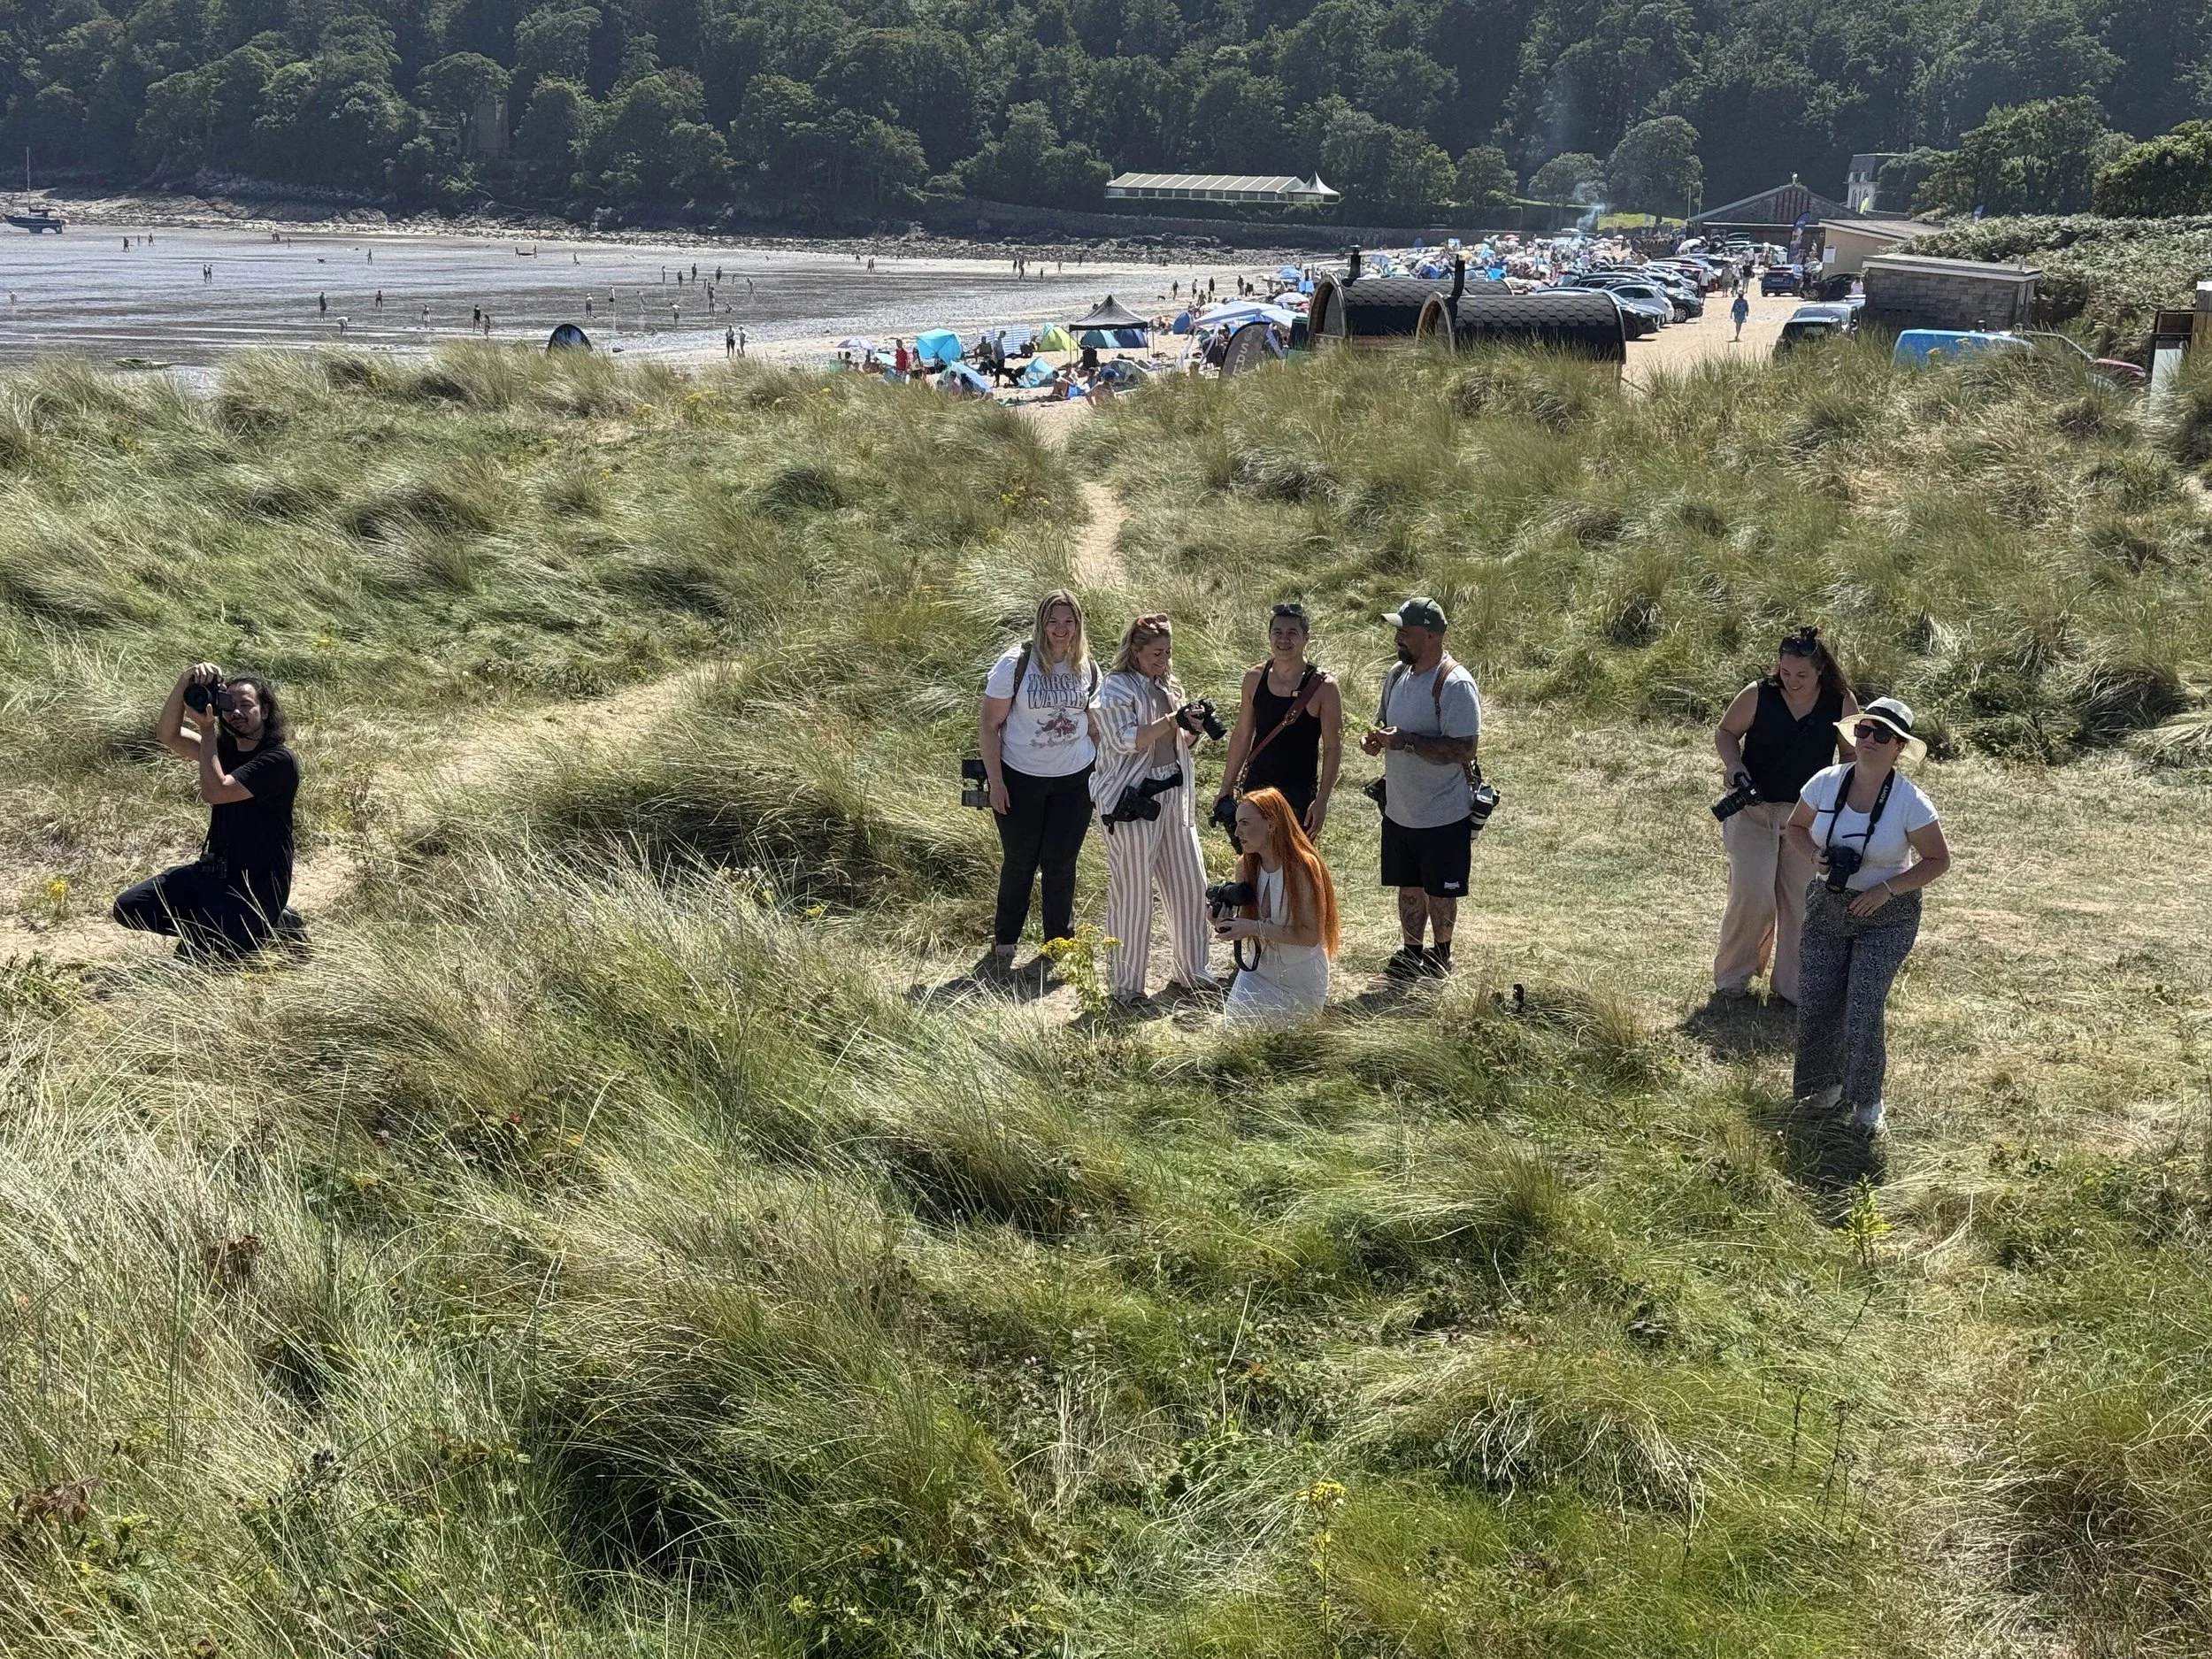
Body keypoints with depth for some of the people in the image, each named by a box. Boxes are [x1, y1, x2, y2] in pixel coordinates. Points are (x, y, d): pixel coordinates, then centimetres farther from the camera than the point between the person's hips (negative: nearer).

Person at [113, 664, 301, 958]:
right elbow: (168, 735, -3)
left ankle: (271, 926, 1)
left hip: (255, 886, -8)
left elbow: (214, 791, -22)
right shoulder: (225, 748, 10)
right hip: (212, 870, 8)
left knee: (191, 955, -22)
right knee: (127, 907, -1)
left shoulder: (278, 760, -16)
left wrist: (206, 728, -15)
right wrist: (184, 683, -17)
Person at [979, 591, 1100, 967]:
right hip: (1020, 780, -2)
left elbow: (1094, 724, 12)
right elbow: (989, 726, -10)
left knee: (1061, 862, 8)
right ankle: (1004, 941, 29)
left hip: (1073, 781, 2)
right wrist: (995, 781, -11)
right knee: (1020, 862, 10)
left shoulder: (1087, 669, -1)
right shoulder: (1016, 664, -13)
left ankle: (1060, 943, 24)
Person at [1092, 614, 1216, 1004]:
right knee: (1132, 893, -2)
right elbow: (1123, 740, -18)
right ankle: (1127, 985, 6)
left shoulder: (1168, 686, 16)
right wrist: (1171, 722, -22)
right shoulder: (1115, 687, -7)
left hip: (1175, 796, 8)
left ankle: (1190, 971, 24)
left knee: (1189, 885, 9)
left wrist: (1192, 730, 2)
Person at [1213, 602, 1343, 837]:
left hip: (1299, 795, -4)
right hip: (1255, 789, 4)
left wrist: (1322, 801, -13)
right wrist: (1226, 789, 9)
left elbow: (1333, 748, -9)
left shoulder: (1322, 687, -12)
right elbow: (1242, 736, 10)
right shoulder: (1255, 679, 0)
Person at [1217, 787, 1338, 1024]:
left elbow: (1311, 935, -25)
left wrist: (1256, 928, -30)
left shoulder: (1303, 867, -22)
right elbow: (1247, 919, 7)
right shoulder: (1245, 866, -5)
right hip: (1261, 970, 5)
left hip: (1303, 982, -5)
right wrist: (1226, 922, -16)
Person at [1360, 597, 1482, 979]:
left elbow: (1464, 750, -26)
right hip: (1399, 811, 7)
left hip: (1443, 815, -7)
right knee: (1408, 886, 18)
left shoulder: (1455, 684, -21)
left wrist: (1406, 741, -28)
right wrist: (1376, 738, -5)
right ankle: (1411, 952, 32)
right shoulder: (1398, 674, 4)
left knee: (1439, 891, 10)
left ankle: (1440, 954, 29)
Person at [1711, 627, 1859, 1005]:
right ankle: (1731, 977, 10)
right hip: (1753, 809, -2)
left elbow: (1852, 755, 6)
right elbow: (1725, 733, 3)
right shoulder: (1758, 695, -12)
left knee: (1800, 903, 7)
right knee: (1752, 896, -10)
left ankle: (1791, 986, 20)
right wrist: (1734, 765, -17)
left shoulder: (1842, 704, -7)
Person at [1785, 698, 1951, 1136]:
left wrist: (1887, 889, -18)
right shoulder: (1826, 783, -9)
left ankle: (1867, 1099, 9)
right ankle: (1828, 1082, 27)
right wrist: (1815, 855, -14)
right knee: (1815, 1002, 2)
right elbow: (1796, 828, 8)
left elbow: (1938, 860, -7)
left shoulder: (1910, 802, -17)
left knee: (1863, 1009, -12)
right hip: (1828, 906, 4)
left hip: (1886, 917, -4)